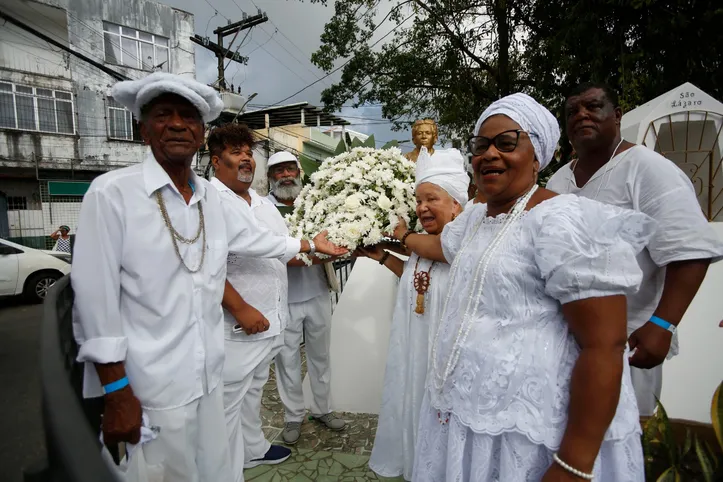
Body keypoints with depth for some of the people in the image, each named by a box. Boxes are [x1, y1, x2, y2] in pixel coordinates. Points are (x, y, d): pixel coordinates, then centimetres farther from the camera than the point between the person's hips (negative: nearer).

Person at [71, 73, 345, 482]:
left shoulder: (211, 196, 4)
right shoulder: (111, 193, -13)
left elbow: (252, 239, 19)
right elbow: (95, 299, -13)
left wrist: (311, 244, 27)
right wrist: (116, 393, -12)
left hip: (208, 376, 5)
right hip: (149, 388, -5)